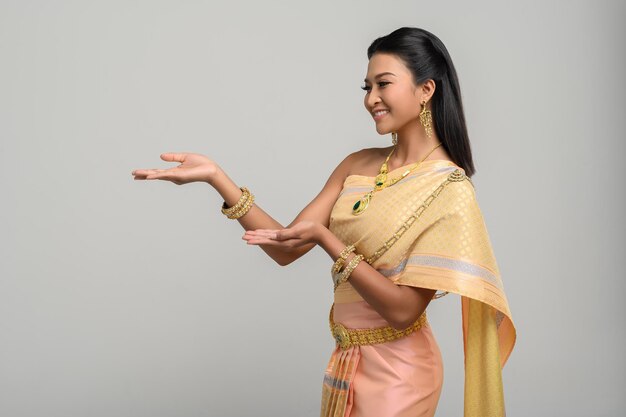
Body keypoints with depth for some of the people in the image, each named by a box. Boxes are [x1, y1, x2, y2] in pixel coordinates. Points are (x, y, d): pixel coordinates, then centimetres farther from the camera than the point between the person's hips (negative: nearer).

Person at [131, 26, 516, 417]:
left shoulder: (449, 190, -17)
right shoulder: (358, 165, 1)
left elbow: (403, 310, -21)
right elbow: (287, 249, -5)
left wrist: (323, 237, -26)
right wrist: (216, 176, -14)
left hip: (396, 369, -6)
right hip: (347, 357, 6)